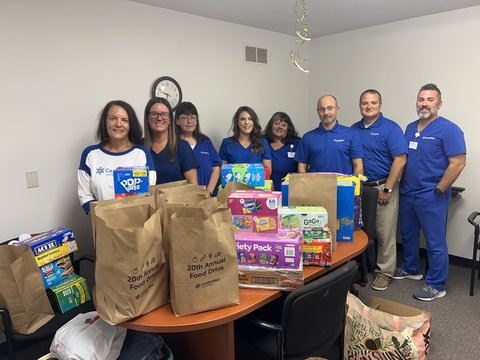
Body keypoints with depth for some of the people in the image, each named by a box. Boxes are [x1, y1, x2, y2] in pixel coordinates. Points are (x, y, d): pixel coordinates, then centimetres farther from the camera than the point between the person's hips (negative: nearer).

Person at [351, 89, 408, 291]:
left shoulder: (391, 128, -6)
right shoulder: (354, 129, 9)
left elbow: (400, 160, -12)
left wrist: (387, 189, -14)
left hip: (383, 187, -4)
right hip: (360, 188, 5)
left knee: (385, 233, 2)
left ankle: (385, 271, 17)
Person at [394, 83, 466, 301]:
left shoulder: (448, 129, -11)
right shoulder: (410, 128, 11)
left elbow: (458, 163, -17)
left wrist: (438, 190, -16)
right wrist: (400, 185, 9)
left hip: (431, 197, -7)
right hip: (407, 193, 7)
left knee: (435, 242, 3)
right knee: (408, 235, 20)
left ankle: (436, 286, 17)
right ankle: (411, 269, 40)